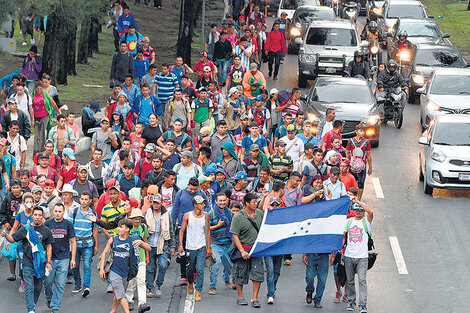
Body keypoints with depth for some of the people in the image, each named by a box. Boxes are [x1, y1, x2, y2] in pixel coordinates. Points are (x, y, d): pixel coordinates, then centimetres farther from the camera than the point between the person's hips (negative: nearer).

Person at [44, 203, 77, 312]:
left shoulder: (68, 224, 1)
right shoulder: (48, 224, 3)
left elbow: (73, 242, 5)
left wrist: (73, 258, -1)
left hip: (63, 259, -1)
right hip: (50, 258, 1)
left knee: (60, 284, -1)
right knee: (48, 282, 3)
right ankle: (49, 298, 31)